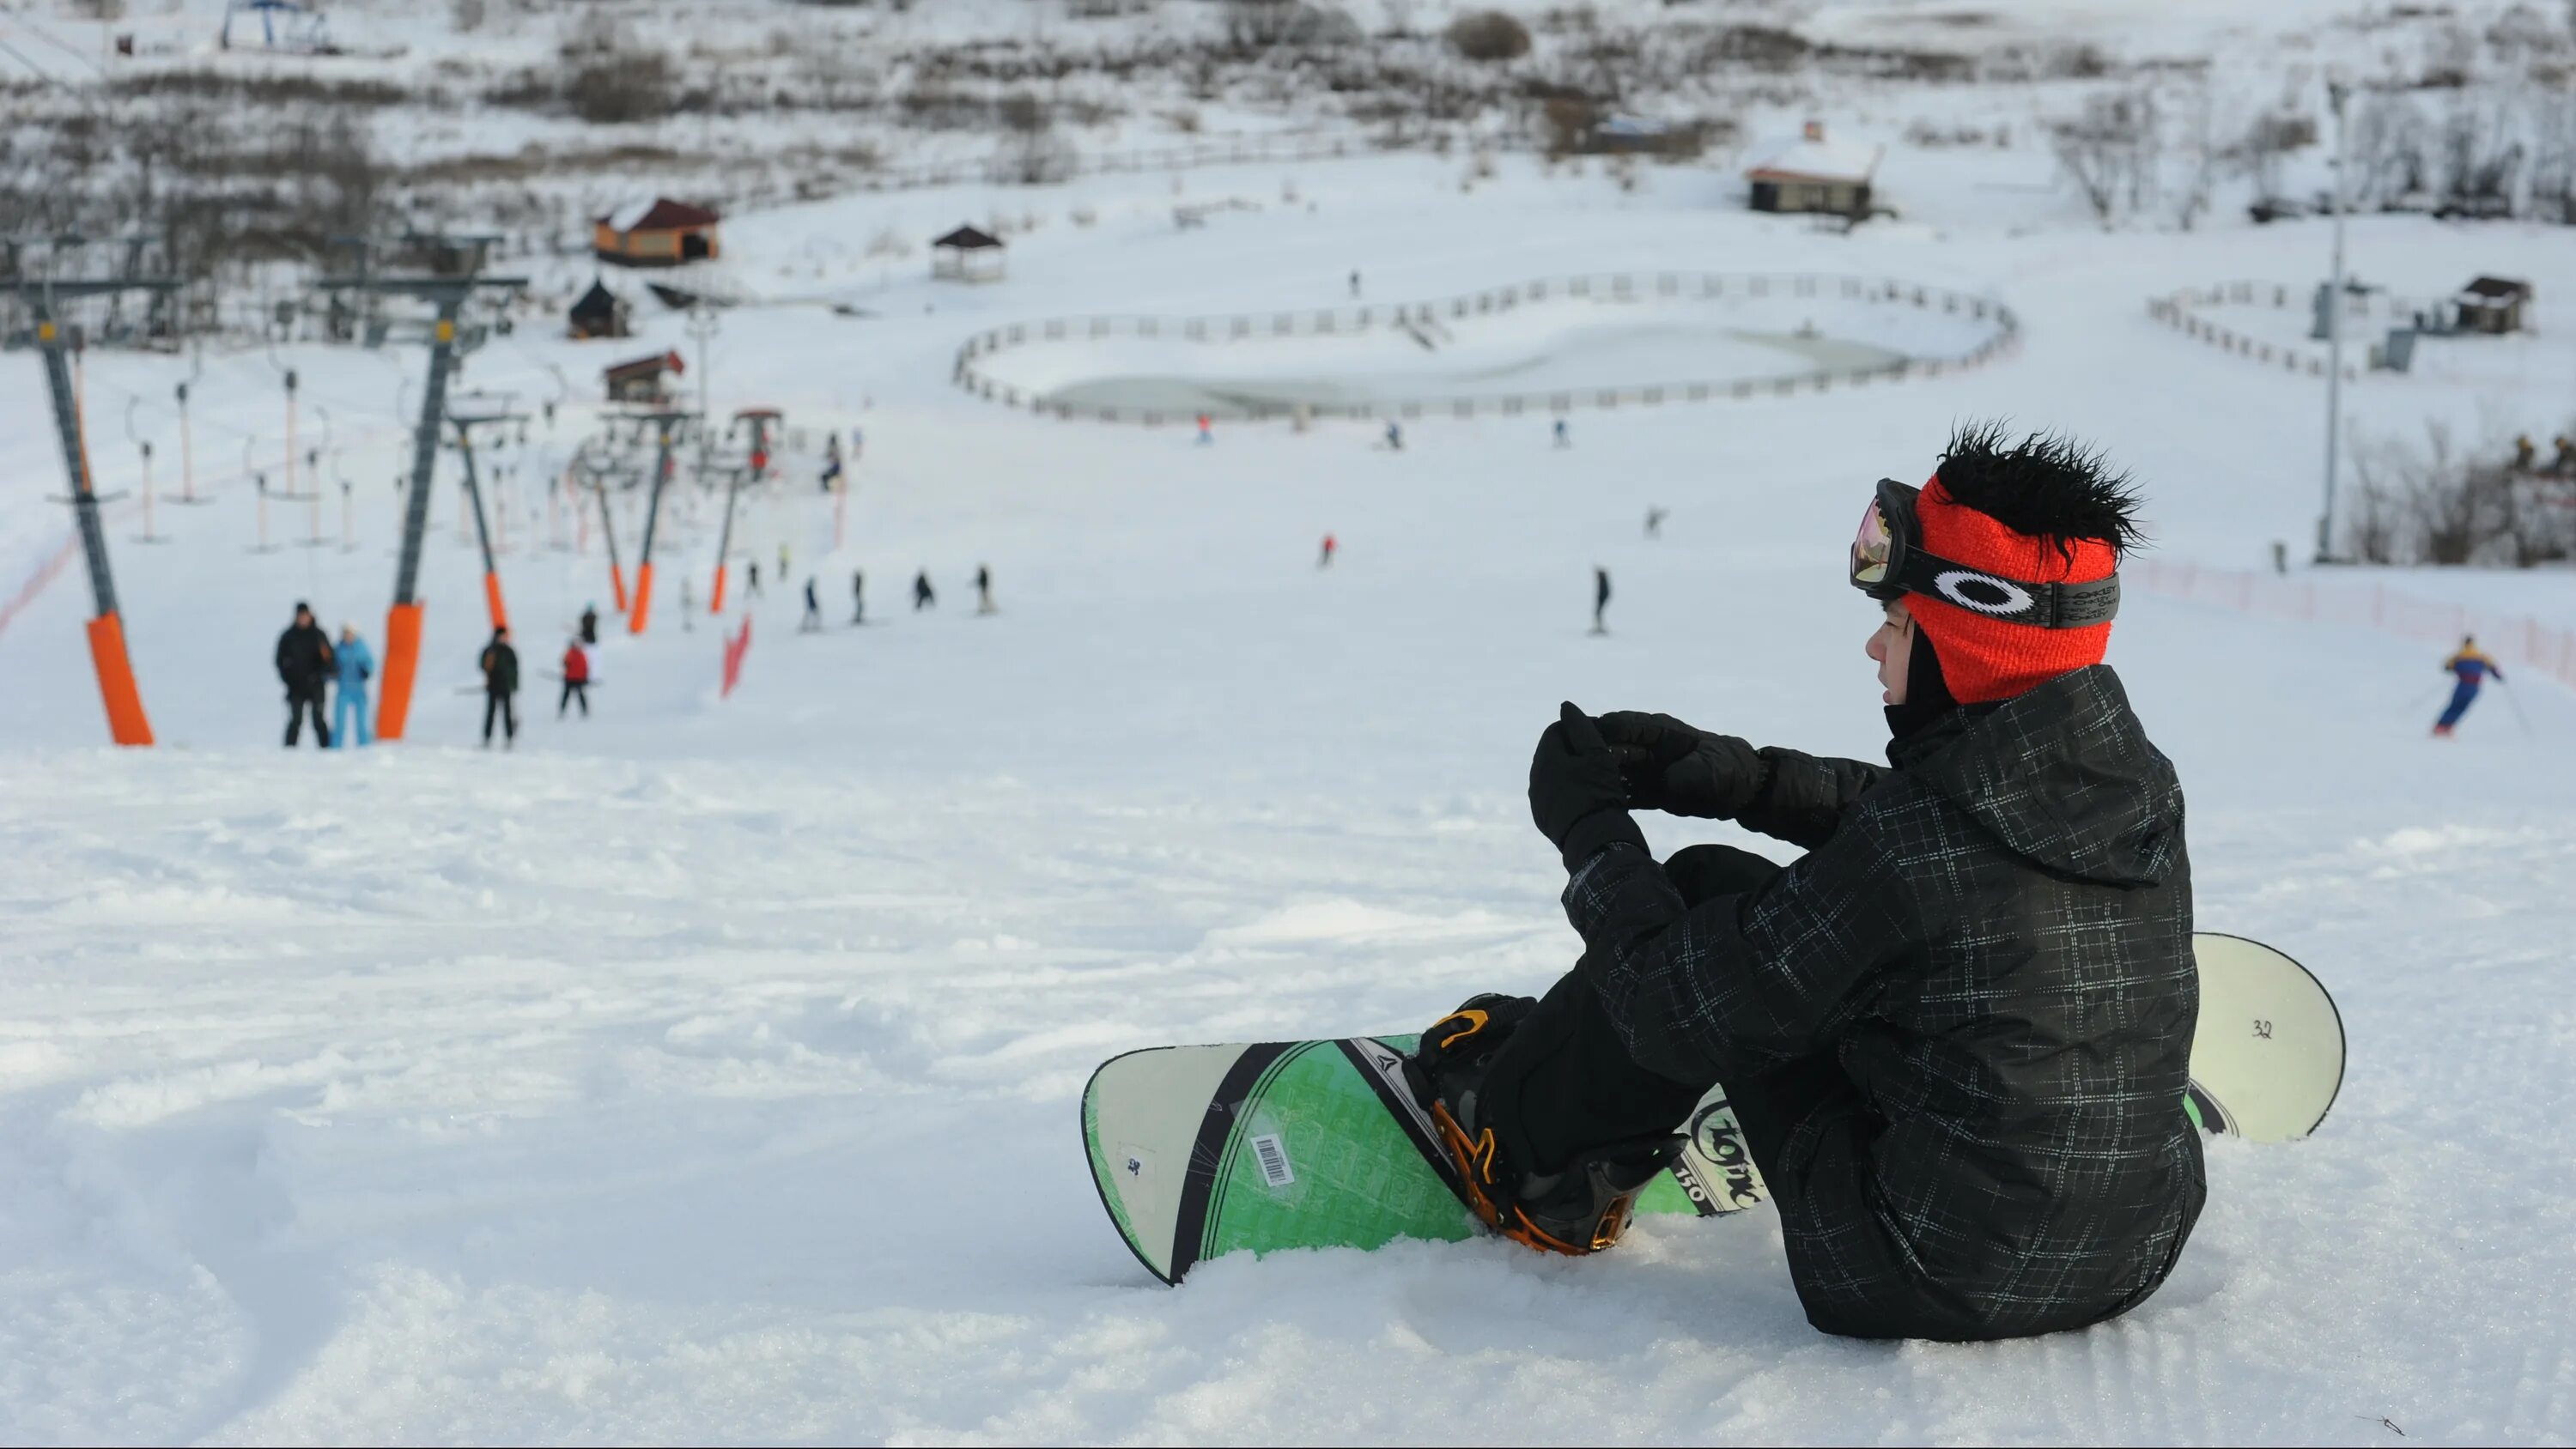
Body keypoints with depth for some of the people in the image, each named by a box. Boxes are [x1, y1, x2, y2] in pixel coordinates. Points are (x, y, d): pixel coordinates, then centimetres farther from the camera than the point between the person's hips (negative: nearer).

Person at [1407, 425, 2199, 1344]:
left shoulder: (1916, 843, -24)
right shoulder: (2140, 782, -2)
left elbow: (1681, 1016, -13)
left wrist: (1590, 829, 1)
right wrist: (1743, 778, 11)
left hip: (1930, 1284, -7)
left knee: (1709, 891, 6)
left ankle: (1523, 1152, 29)